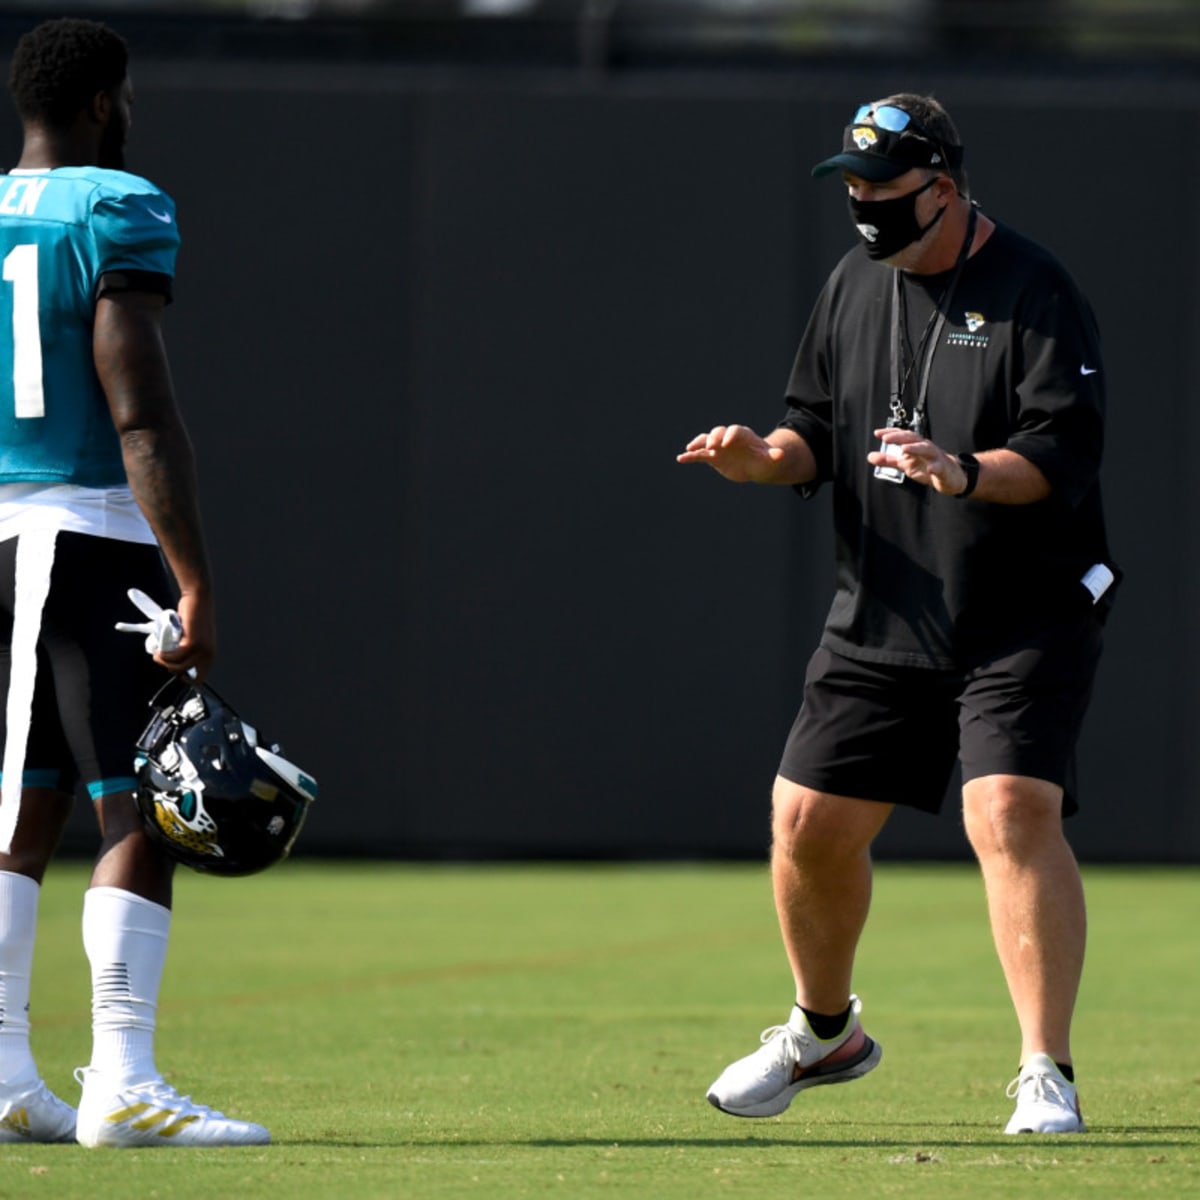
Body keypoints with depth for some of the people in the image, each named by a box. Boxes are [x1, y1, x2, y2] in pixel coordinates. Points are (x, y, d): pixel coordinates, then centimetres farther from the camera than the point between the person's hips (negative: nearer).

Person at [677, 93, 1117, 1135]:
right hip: (883, 618, 6)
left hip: (1027, 618, -6)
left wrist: (966, 473, -38)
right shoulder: (855, 285, 9)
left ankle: (1047, 1075, -16)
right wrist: (767, 457, -7)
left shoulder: (1031, 290, -12)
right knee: (808, 818, 5)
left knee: (1012, 812, -22)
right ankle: (825, 1033, 30)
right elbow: (819, 430, 16)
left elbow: (1065, 452, -20)